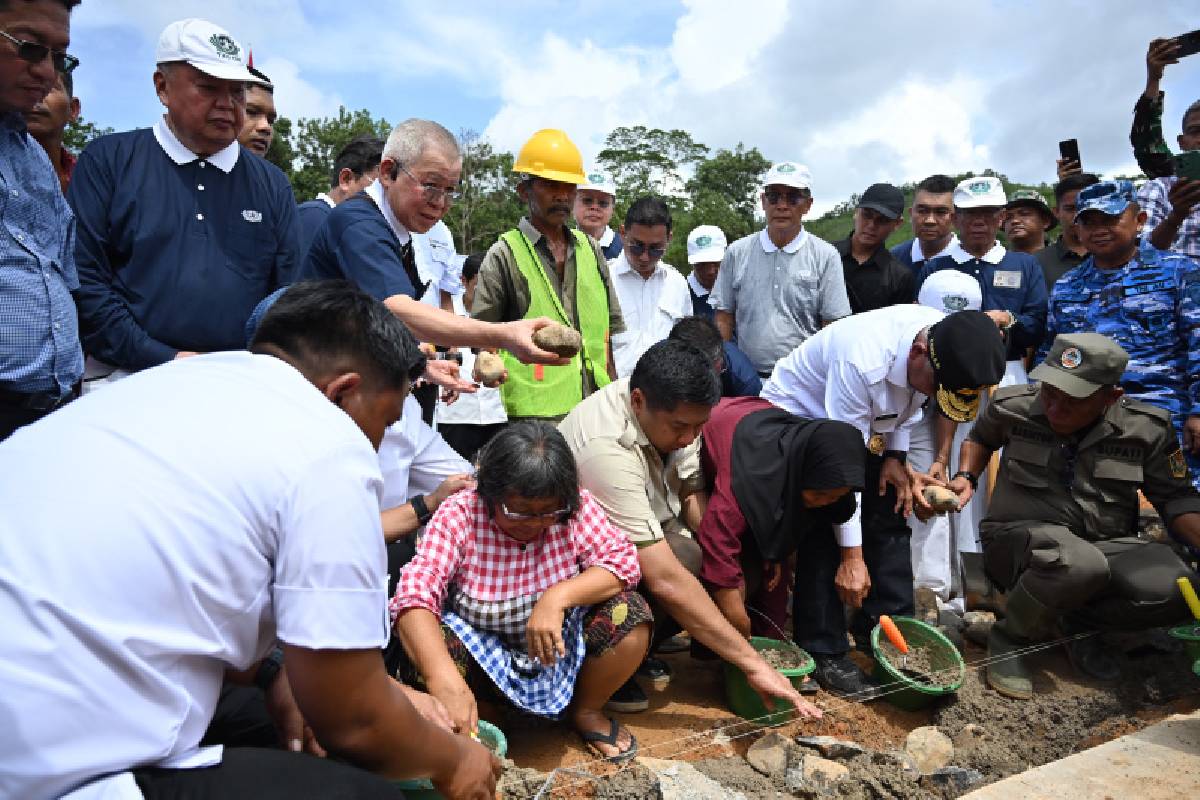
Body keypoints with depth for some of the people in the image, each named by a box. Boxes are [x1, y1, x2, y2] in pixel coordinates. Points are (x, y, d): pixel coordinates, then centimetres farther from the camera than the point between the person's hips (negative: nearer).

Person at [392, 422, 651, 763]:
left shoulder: (576, 506, -17)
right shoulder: (458, 515, -24)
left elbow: (623, 559, -20)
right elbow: (415, 596, -34)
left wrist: (558, 596, -37)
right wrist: (446, 683, -50)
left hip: (560, 644, 2)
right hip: (480, 647, -2)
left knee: (631, 614, -23)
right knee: (425, 651, -33)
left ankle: (586, 711, 6)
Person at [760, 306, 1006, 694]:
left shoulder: (950, 347, -18)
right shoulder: (863, 361, -41)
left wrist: (896, 455, -9)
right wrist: (852, 556, -31)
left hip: (862, 422, 7)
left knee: (889, 516, 3)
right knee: (823, 529, -15)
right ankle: (823, 653, -5)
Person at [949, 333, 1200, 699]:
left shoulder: (1147, 429, -5)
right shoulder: (1014, 406, -6)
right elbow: (981, 436, 17)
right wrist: (966, 477, 0)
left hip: (1107, 545, 3)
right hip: (1021, 536, -3)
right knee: (1078, 564, -39)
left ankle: (1082, 621, 3)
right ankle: (1010, 638, -9)